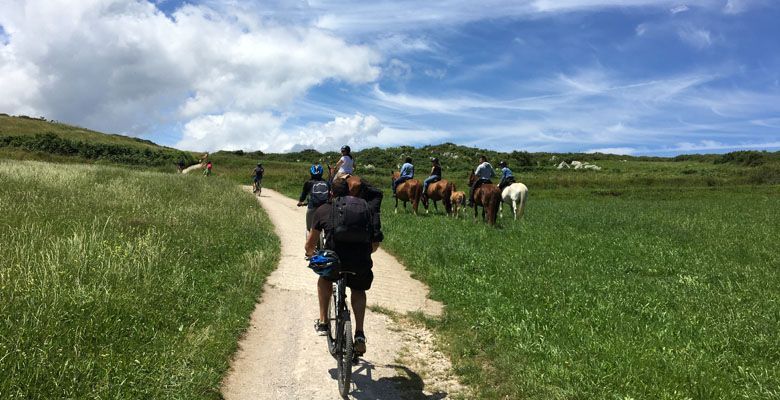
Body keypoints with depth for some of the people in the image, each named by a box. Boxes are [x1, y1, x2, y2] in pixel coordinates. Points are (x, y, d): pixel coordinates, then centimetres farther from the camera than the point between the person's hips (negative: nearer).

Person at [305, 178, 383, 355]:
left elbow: (310, 244, 24)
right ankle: (359, 333, 18)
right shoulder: (366, 206, 20)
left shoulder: (323, 210, 15)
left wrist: (310, 253, 47)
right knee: (358, 290, 32)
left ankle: (323, 322, 31)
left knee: (324, 278, 34)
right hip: (361, 263, 2)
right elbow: (375, 244, 25)